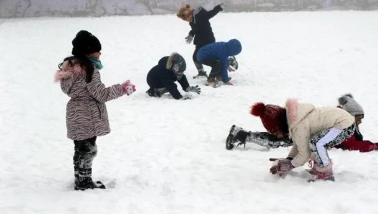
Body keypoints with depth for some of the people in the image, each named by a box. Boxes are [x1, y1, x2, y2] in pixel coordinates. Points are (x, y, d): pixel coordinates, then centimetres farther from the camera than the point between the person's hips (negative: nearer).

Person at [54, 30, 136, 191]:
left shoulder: (70, 66, 9)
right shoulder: (89, 68, -19)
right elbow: (101, 94, -19)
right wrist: (122, 89, -10)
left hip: (75, 115, 9)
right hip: (87, 117, -9)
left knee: (81, 150, 18)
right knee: (88, 150, 2)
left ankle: (81, 181, 27)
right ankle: (84, 183, 10)